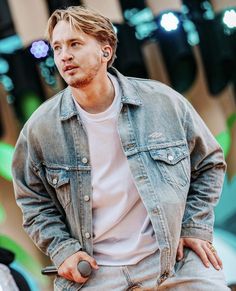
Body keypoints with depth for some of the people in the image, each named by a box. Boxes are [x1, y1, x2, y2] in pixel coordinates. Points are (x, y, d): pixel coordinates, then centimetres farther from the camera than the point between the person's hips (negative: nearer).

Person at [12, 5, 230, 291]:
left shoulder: (163, 102, -3)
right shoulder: (40, 128, -3)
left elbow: (209, 163, 10)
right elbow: (33, 201, 8)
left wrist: (196, 227, 2)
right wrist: (62, 249, -6)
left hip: (174, 256, 0)